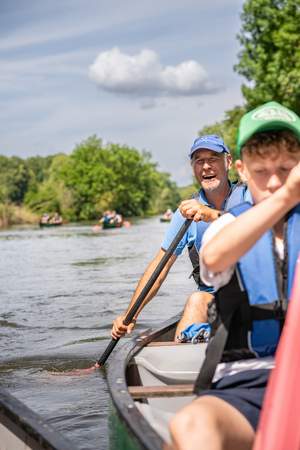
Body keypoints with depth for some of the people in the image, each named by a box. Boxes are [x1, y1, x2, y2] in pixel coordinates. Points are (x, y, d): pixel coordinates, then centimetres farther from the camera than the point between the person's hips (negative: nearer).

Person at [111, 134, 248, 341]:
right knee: (196, 300, -30)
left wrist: (213, 215, -38)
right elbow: (160, 266, 6)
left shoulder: (247, 195, 0)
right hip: (212, 296, 2)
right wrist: (130, 315, -2)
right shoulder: (188, 211, 8)